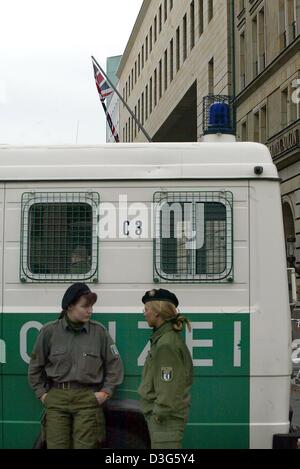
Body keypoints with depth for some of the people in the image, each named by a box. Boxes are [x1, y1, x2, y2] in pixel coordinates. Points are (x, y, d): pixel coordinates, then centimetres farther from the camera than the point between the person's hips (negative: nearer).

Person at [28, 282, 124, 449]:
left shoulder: (99, 332, 1)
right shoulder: (50, 331, 1)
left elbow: (114, 365, 9)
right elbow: (35, 366, 12)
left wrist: (105, 392, 2)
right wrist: (42, 393, 8)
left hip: (88, 399, 0)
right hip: (56, 399, 1)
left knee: (85, 446, -3)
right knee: (56, 445, 1)